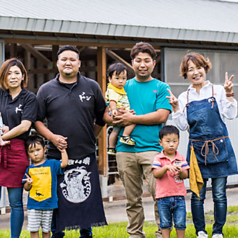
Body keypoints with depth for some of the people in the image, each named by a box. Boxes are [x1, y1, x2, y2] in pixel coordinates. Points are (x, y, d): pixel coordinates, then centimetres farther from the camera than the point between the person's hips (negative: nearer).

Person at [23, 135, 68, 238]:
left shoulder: (51, 164, 5)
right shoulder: (29, 169, 7)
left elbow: (64, 164, -7)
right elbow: (26, 188, 10)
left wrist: (63, 150, -3)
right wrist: (28, 184, -11)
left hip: (48, 203, -1)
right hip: (33, 205, 1)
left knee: (46, 230, 7)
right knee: (33, 230, -1)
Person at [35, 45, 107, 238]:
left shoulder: (92, 87, 7)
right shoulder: (46, 90, 4)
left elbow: (101, 117, 14)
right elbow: (37, 120, 5)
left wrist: (90, 138, 10)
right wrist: (52, 137, -8)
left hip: (86, 156, 1)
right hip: (57, 155, -1)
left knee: (88, 197, 5)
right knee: (57, 199, 2)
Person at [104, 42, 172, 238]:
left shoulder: (161, 88, 7)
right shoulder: (124, 87, 15)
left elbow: (161, 116, -7)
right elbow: (106, 115, 13)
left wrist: (131, 118, -8)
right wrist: (116, 117, -11)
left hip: (152, 148, -3)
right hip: (125, 149, 3)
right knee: (132, 198, 7)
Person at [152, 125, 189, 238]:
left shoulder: (181, 159, 5)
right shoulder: (158, 159, 0)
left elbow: (185, 175, -1)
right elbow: (156, 174, -11)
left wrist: (181, 171, -23)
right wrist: (166, 167, -26)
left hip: (179, 196, 1)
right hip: (163, 196, -1)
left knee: (180, 223, 2)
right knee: (165, 223, 6)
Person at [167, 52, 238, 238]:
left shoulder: (218, 91, 3)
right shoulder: (184, 97, 9)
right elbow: (183, 126, 6)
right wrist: (176, 107, -6)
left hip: (219, 148, -2)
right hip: (197, 149, 2)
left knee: (219, 194, 2)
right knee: (197, 194, 3)